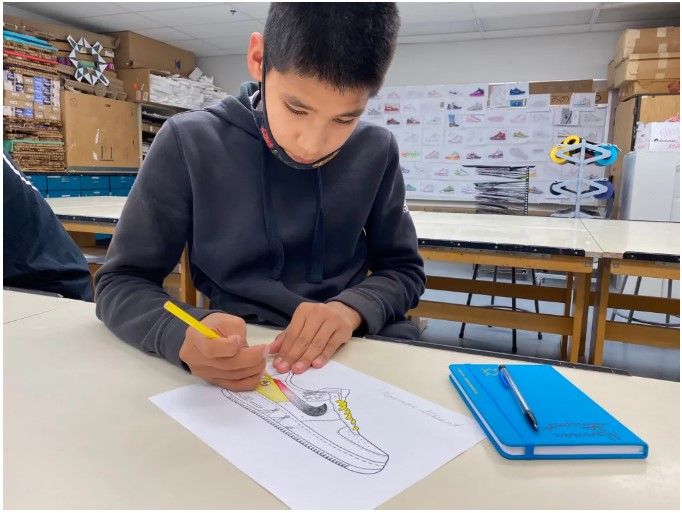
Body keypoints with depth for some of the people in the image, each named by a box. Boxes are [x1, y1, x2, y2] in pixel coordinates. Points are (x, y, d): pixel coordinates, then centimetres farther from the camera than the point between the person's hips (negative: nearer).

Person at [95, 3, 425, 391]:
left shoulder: (376, 152, -3)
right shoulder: (190, 145, -10)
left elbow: (404, 270, 4)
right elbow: (120, 283, -6)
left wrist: (350, 309, -17)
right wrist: (184, 336, -27)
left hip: (355, 353, 2)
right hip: (242, 356, -1)